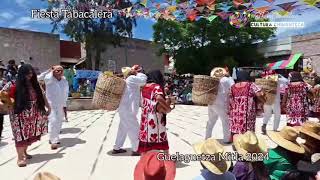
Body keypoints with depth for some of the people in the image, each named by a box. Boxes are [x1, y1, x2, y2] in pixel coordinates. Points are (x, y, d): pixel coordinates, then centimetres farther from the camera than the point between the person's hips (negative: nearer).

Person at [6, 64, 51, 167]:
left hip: (33, 116, 5)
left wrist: (48, 107, 11)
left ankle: (24, 152, 30)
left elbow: (42, 97, 12)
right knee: (21, 135, -3)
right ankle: (20, 157, 3)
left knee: (30, 135, 12)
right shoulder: (16, 87, -9)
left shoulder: (35, 85, 5)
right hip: (21, 115, -5)